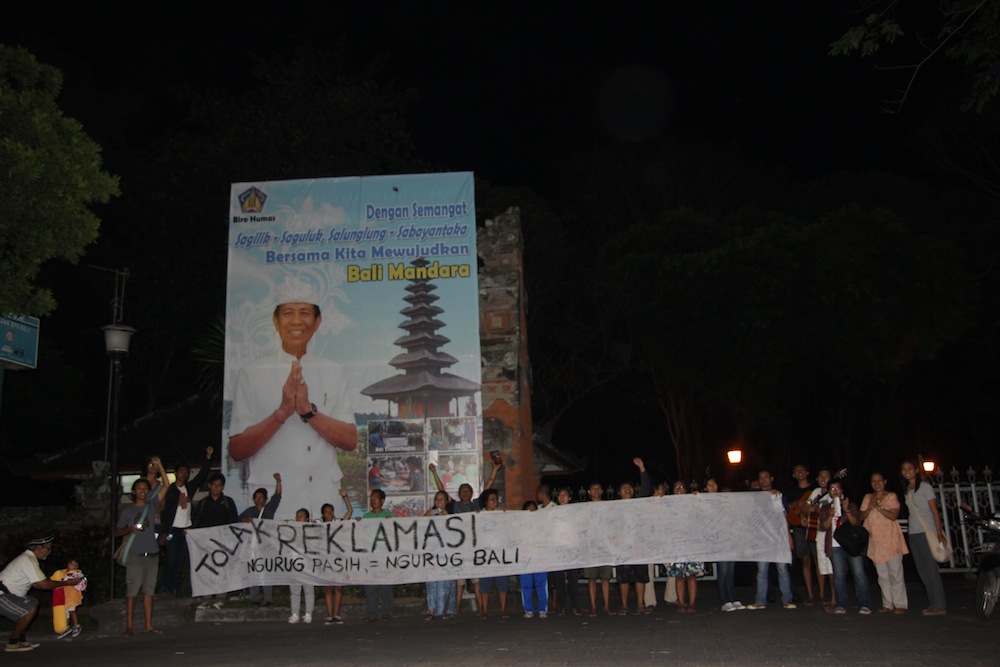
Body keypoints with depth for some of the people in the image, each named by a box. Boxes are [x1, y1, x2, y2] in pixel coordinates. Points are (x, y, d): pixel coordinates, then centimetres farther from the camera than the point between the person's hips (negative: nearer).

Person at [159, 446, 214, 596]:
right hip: (173, 529, -5)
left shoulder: (189, 488, 11)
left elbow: (202, 475, 8)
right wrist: (164, 532, -13)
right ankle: (167, 587, 7)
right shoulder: (169, 490, -4)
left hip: (186, 529, 5)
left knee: (181, 560, 6)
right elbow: (164, 511, -8)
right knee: (171, 559, -4)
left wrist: (208, 457, -1)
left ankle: (176, 586, 11)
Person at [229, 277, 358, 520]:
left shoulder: (333, 373, 9)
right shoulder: (251, 375, 2)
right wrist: (282, 412, -17)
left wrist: (309, 410, -14)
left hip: (325, 500, 2)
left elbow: (350, 441, 1)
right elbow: (237, 451, -3)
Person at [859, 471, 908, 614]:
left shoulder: (891, 497, -1)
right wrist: (870, 507, -10)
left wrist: (878, 506, -19)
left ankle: (900, 604, 1)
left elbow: (894, 516, -13)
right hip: (875, 541, 4)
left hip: (891, 540, -4)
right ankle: (887, 604, 12)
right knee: (882, 576, 7)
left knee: (895, 573, -5)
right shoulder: (867, 497, 12)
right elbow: (861, 517, 6)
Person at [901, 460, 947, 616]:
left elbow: (934, 510, -10)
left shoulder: (925, 486, -5)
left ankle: (939, 606, -2)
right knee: (922, 570, 8)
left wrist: (939, 531, -17)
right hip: (913, 533, 8)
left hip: (926, 532, -8)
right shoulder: (908, 490, 15)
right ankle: (934, 603, 14)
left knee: (931, 568, -6)